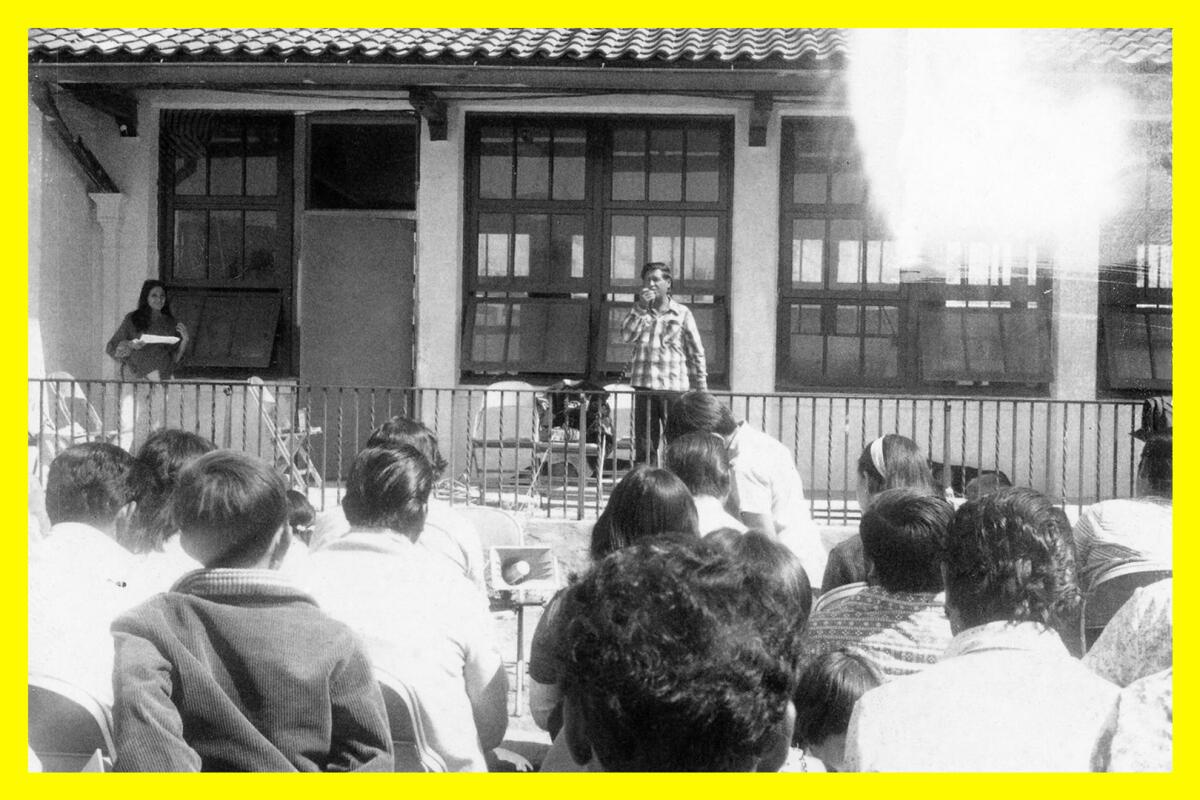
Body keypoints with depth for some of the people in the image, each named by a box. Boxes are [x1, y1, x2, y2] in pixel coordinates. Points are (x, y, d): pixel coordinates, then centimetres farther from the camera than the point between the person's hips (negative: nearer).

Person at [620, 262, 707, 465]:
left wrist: (701, 388, 2)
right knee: (643, 443, 4)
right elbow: (627, 335, -5)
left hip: (674, 387, -2)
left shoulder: (682, 313, 5)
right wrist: (641, 307, -11)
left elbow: (696, 352, 6)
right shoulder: (639, 311, 13)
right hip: (643, 386, 2)